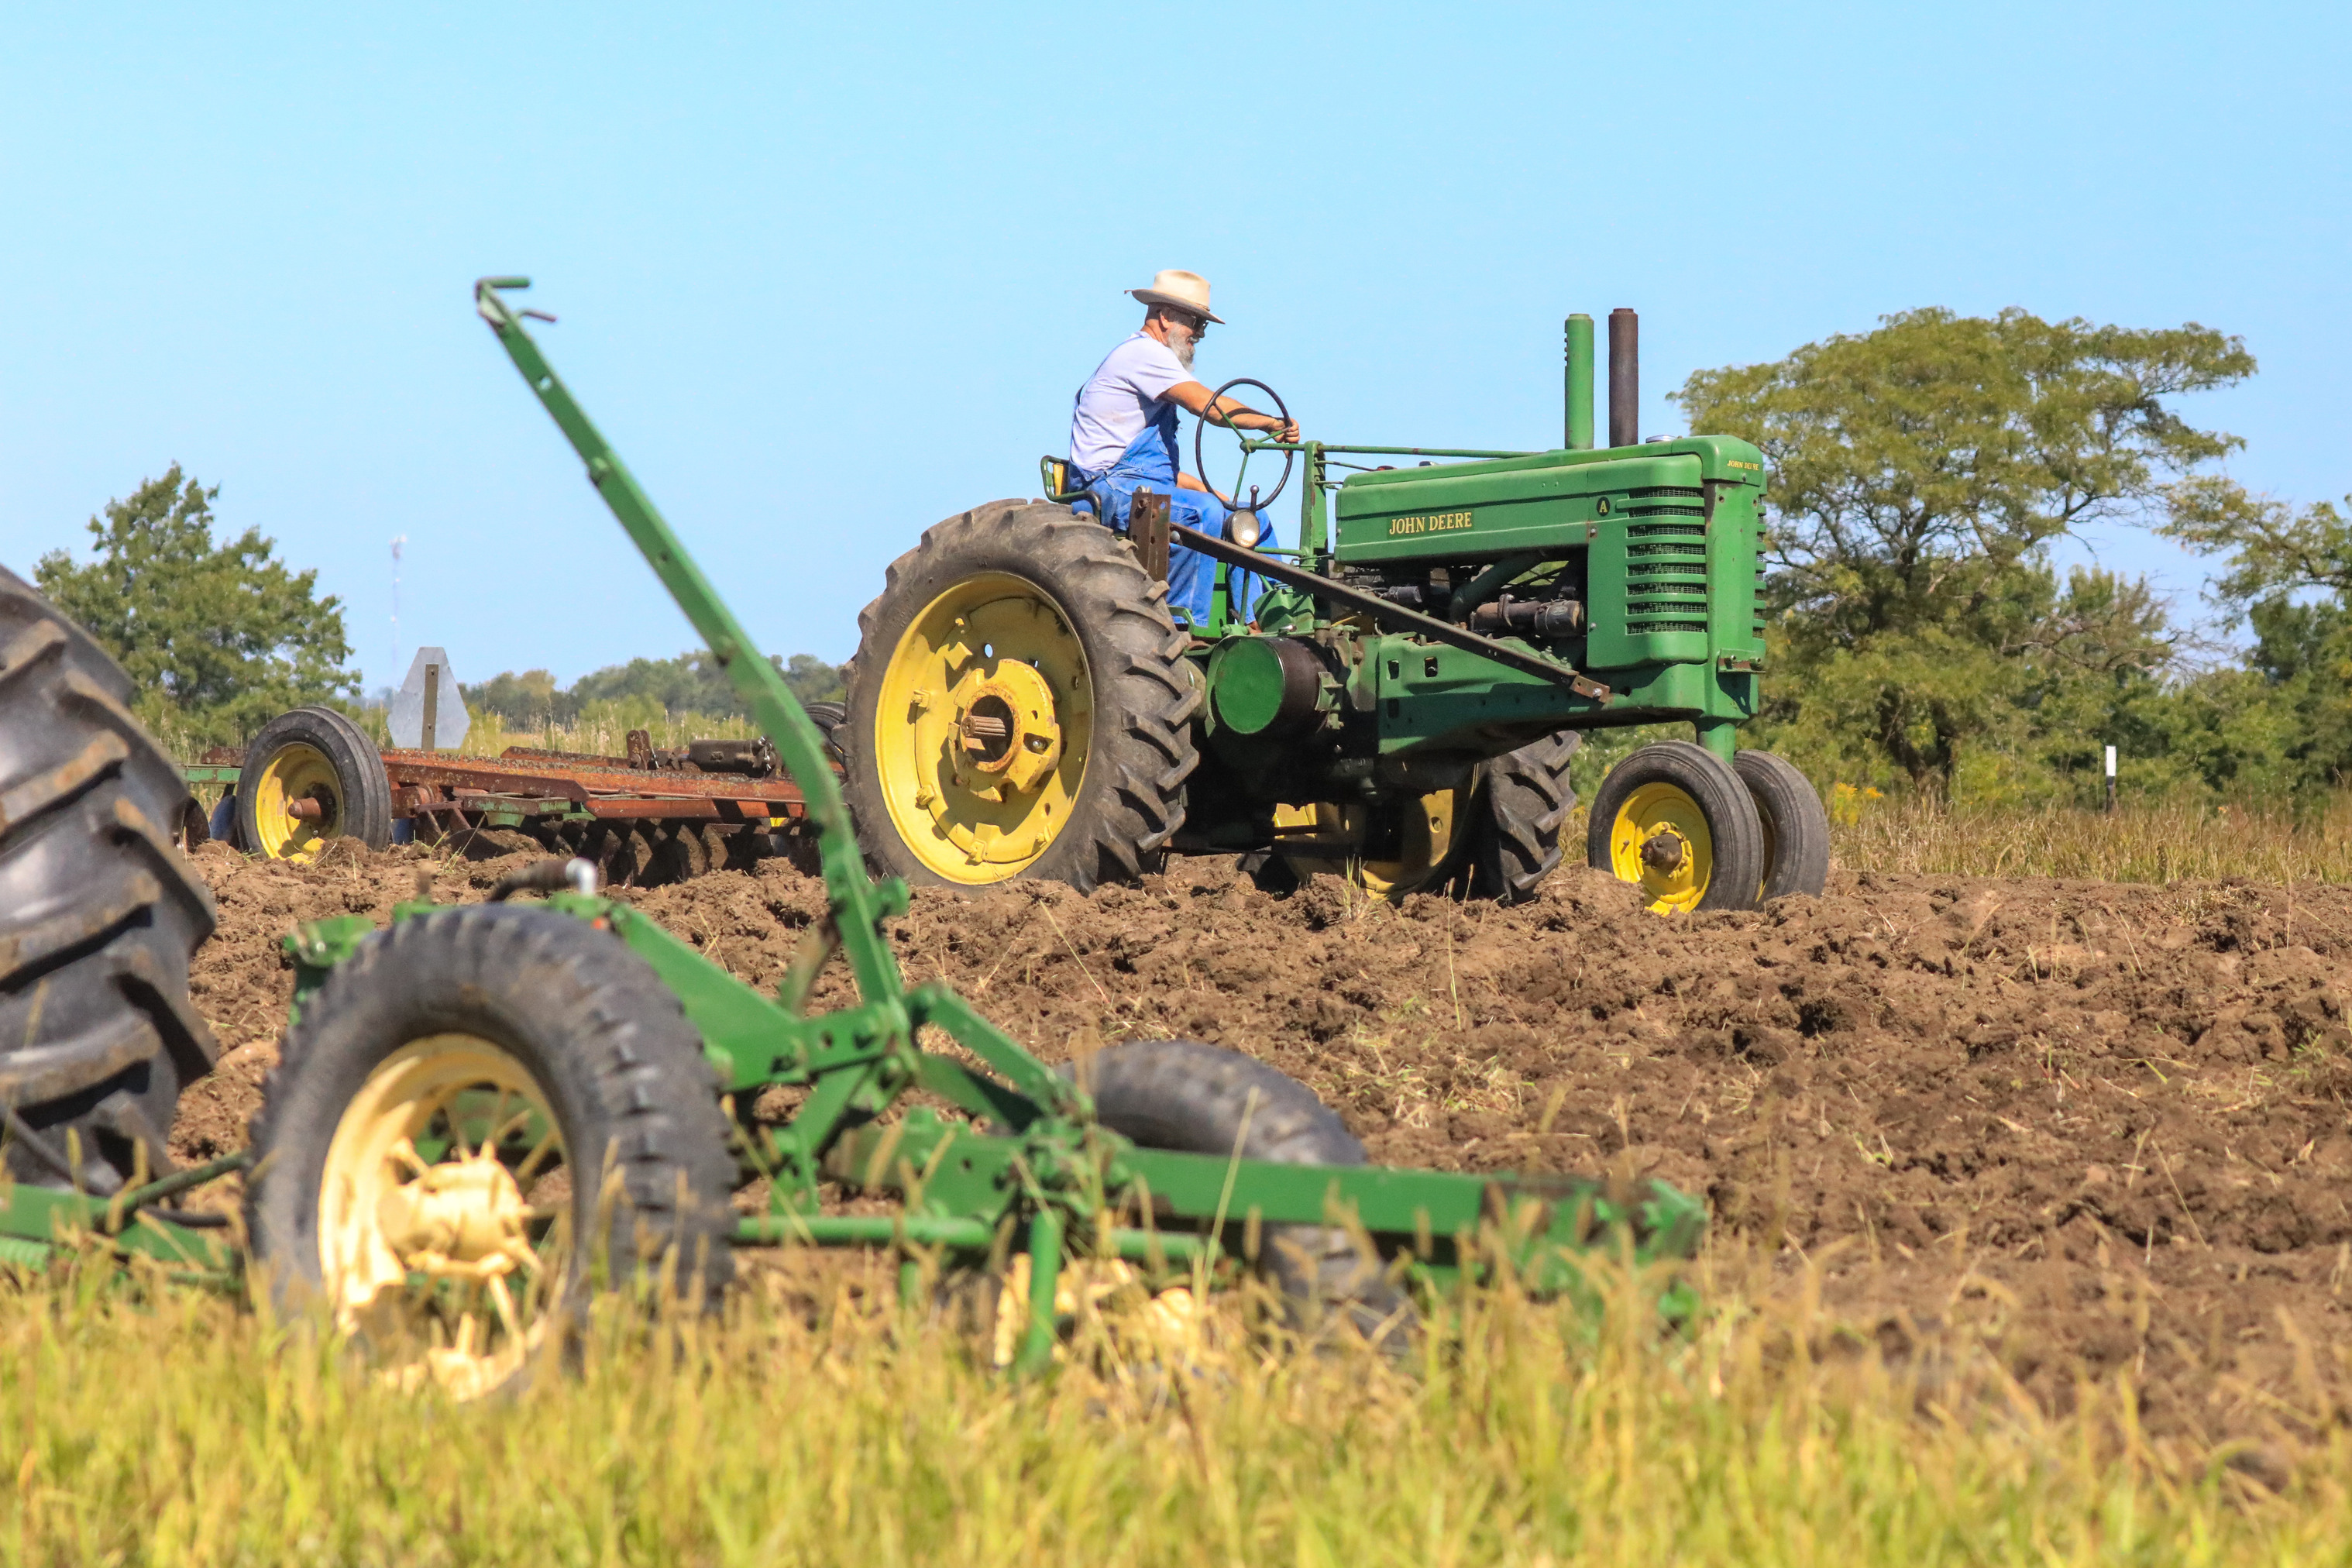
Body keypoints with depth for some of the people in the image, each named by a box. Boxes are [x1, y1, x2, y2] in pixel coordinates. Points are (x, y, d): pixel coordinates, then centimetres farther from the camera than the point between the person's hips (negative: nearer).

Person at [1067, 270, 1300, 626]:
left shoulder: (1151, 358, 25)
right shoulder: (1142, 353, -9)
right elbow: (1207, 404, -22)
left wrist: (1210, 493, 13)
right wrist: (1271, 423, -17)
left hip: (1146, 490, 11)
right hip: (1112, 490, -11)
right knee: (1202, 513, -33)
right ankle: (1184, 625, -32)